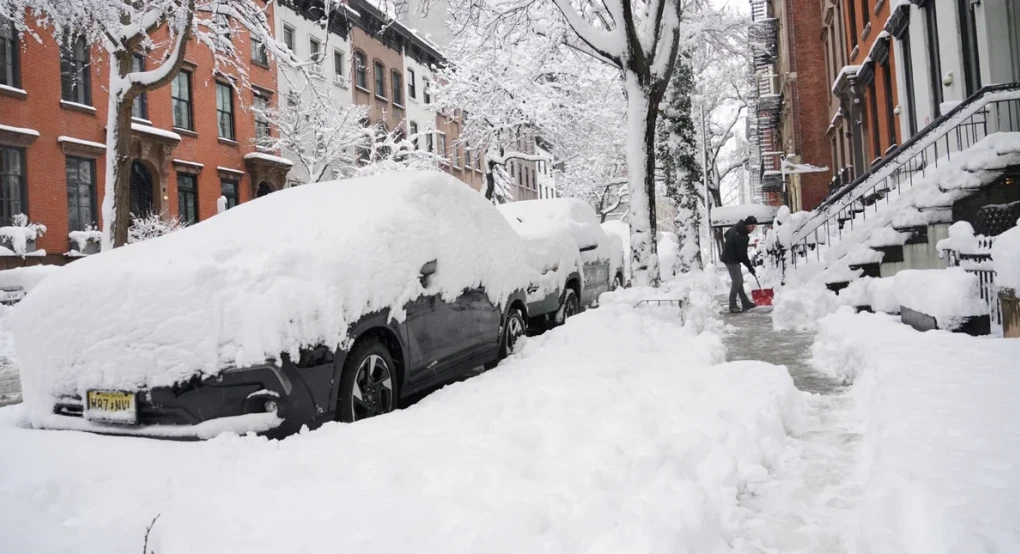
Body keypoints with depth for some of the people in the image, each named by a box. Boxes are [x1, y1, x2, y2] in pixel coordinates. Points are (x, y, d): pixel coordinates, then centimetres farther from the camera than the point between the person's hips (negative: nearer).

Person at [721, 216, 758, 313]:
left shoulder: (737, 227, 2)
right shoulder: (742, 237, -27)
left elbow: (726, 234, 19)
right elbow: (743, 254, -22)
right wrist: (750, 267, -11)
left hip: (728, 257, 10)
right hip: (732, 260, -10)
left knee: (739, 281, 13)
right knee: (736, 282, -7)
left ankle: (745, 302, 18)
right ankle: (732, 305, -1)